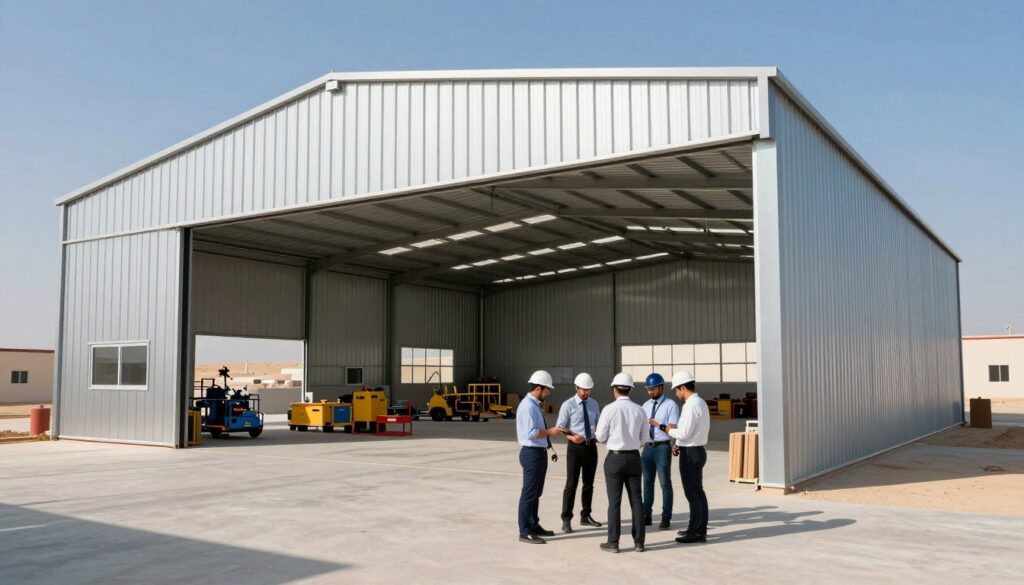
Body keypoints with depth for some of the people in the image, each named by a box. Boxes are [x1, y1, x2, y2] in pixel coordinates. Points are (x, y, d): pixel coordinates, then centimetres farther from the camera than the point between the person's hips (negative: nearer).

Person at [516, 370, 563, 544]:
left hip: (539, 453, 10)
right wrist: (550, 431, -15)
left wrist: (550, 431, 8)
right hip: (532, 453, -10)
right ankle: (524, 532, 2)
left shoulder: (535, 405, 13)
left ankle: (534, 526, 30)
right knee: (529, 493, -4)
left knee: (536, 492, 19)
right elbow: (531, 433, -25)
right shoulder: (528, 406, -19)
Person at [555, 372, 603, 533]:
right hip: (575, 447, -5)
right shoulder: (568, 405, -7)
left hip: (591, 446, 5)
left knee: (589, 484, 14)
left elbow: (598, 424, 16)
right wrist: (571, 436, -28)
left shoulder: (594, 404, 8)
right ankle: (566, 520, 2)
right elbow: (560, 427, -10)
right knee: (571, 484, -6)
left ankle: (585, 516, 28)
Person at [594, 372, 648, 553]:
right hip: (634, 457, 3)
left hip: (615, 458, -3)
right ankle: (638, 542, 12)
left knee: (614, 501, 2)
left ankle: (613, 543, 7)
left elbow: (600, 436, -7)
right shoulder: (639, 410, 0)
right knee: (636, 500, 9)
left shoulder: (609, 409, -11)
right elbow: (643, 438, 7)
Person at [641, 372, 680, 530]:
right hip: (648, 447, 6)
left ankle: (666, 518, 9)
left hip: (663, 447, -6)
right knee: (647, 482, 12)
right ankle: (646, 516, 21)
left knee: (665, 483, 1)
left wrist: (657, 424, -24)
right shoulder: (646, 405, 12)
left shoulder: (670, 405, -7)